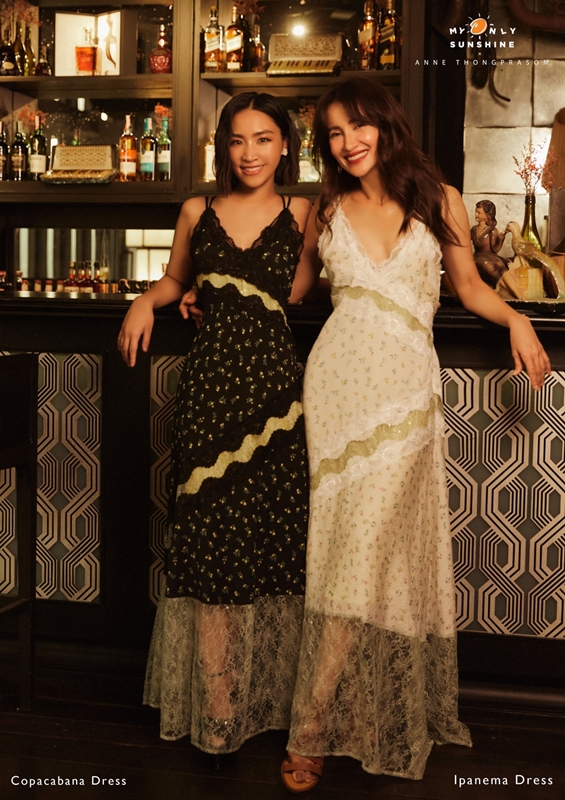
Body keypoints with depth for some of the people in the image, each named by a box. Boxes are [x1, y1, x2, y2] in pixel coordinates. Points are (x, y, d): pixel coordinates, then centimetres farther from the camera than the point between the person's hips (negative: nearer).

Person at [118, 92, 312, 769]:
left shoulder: (303, 215, 8)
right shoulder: (198, 212, 13)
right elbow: (176, 280, 26)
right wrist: (146, 301, 9)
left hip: (275, 382, -1)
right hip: (211, 382, 1)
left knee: (276, 537, 1)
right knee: (212, 541, -1)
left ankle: (272, 699, 16)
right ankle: (219, 713, 6)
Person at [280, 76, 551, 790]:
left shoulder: (439, 202, 8)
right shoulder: (327, 212, 13)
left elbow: (468, 285, 18)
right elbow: (293, 289, 26)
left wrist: (515, 318, 1)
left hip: (405, 388, -2)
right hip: (337, 380, 2)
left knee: (368, 549, -8)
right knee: (345, 547, 0)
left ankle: (311, 727, -2)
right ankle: (362, 720, 11)